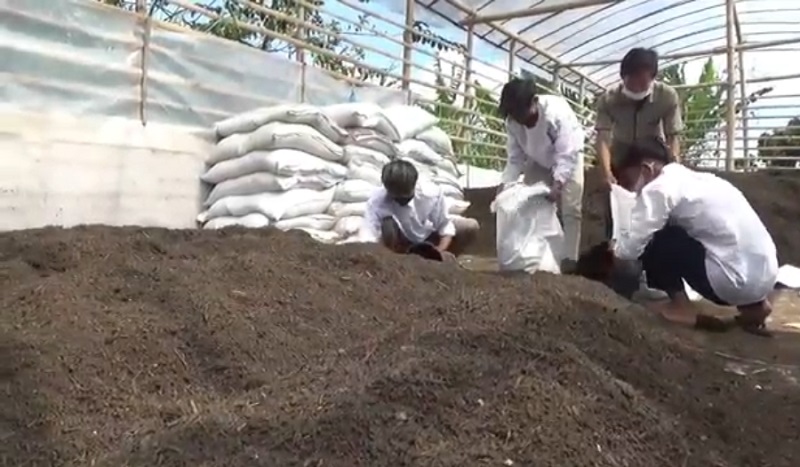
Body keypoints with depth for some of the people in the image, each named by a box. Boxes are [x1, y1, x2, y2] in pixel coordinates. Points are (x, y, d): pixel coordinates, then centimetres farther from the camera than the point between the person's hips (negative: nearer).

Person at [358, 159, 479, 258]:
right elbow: (367, 238, -39)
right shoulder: (377, 201, -31)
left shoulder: (432, 193, -27)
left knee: (471, 226, -19)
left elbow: (445, 226, -17)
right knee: (387, 223, -35)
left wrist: (440, 251, -34)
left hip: (430, 239, 2)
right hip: (402, 243, -2)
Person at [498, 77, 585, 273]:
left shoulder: (557, 112, -38)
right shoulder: (512, 122, -23)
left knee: (570, 210, -11)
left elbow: (567, 154, -38)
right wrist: (505, 185, -27)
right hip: (539, 161, 5)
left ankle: (569, 261, -8)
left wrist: (558, 183, -49)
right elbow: (515, 158, -15)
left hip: (568, 158, -4)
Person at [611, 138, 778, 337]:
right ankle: (752, 304, 20)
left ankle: (680, 306, 7)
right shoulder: (695, 179, 18)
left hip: (736, 279, -9)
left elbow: (632, 247, -9)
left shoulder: (659, 187, -8)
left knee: (653, 240, 0)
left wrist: (616, 248, 13)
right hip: (765, 274, 9)